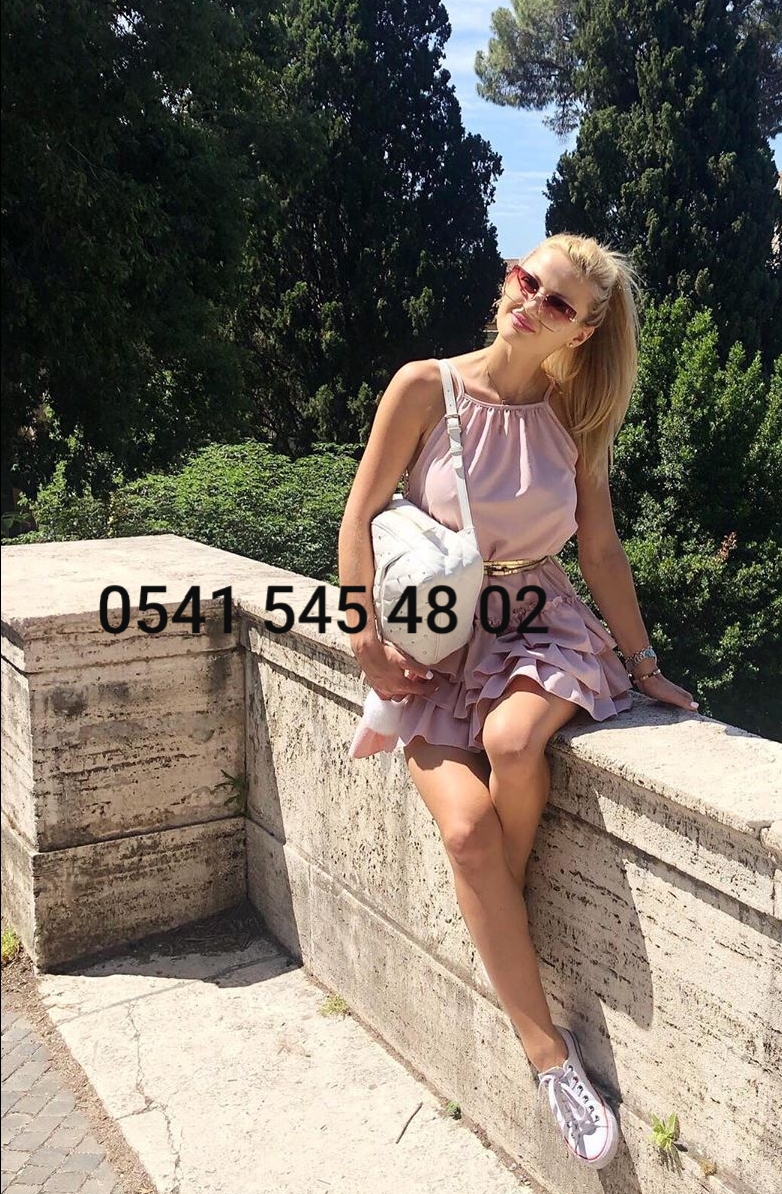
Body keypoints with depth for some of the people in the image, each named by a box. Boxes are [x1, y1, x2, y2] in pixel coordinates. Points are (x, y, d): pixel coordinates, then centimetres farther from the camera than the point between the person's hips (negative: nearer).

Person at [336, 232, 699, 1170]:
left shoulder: (576, 416, 3)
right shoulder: (427, 387, -6)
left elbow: (601, 547, 5)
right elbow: (360, 517, -4)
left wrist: (642, 662, 3)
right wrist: (370, 645, -8)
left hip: (540, 623, 1)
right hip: (437, 636, -1)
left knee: (512, 739, -34)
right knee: (467, 826, -23)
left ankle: (499, 921, -4)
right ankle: (547, 1050, -8)